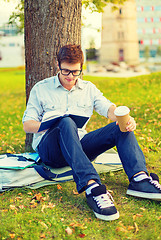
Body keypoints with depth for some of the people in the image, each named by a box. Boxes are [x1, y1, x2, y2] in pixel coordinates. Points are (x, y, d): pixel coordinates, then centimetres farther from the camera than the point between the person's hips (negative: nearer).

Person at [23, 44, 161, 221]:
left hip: (79, 147, 4)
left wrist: (125, 118, -21)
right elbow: (27, 125, 5)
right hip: (50, 149, -3)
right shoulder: (40, 89, 10)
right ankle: (92, 187, -54)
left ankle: (139, 179, -38)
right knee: (66, 123, -37)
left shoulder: (89, 88, 18)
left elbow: (109, 108, 3)